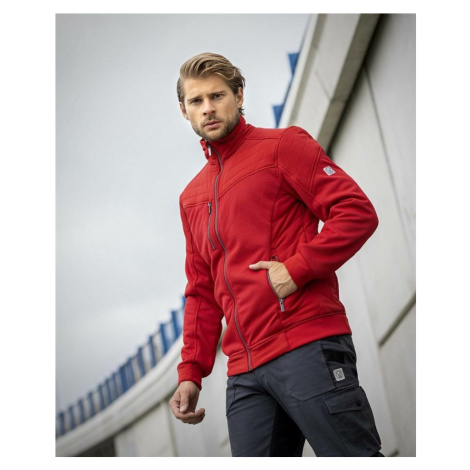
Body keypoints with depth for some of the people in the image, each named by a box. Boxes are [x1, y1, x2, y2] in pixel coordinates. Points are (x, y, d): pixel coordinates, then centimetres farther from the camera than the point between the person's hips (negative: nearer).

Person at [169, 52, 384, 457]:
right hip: (245, 373, 6)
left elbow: (358, 213, -6)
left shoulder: (284, 146, 5)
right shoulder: (192, 197, 23)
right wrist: (191, 373, 15)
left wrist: (295, 270, -14)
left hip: (308, 349, -6)